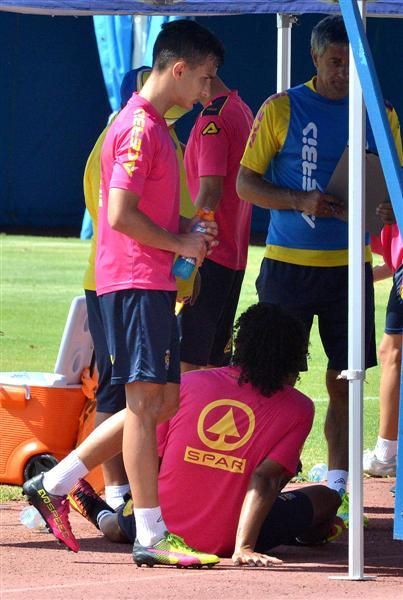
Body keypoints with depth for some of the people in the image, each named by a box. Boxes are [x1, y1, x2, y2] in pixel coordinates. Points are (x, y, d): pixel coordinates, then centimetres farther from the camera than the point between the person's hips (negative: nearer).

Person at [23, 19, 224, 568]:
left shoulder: (153, 126, 18)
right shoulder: (140, 128, -14)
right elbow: (121, 216, -21)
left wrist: (185, 230, 12)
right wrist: (182, 244, -10)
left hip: (153, 283, 10)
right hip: (135, 281, -10)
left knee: (166, 399, 11)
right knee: (147, 400, -8)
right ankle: (150, 537, -6)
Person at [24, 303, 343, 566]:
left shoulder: (190, 383, -2)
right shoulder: (297, 409, -9)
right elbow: (265, 479, -20)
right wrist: (244, 548, -23)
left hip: (165, 526, 3)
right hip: (223, 540, -2)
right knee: (327, 497, 15)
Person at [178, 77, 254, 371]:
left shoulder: (212, 118, -14)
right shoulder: (242, 110, 16)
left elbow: (210, 192, -19)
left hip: (209, 258, -10)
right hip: (235, 255, 10)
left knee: (186, 362, -11)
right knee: (216, 362, 11)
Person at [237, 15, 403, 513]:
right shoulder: (282, 109, 0)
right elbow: (246, 182, 0)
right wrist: (301, 202, -17)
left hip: (349, 264, 2)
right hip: (288, 262, -2)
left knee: (344, 379, 3)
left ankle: (338, 484, 8)